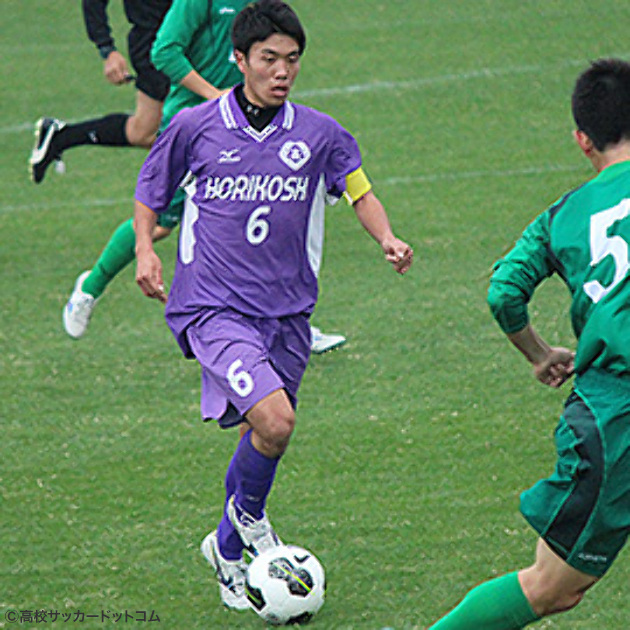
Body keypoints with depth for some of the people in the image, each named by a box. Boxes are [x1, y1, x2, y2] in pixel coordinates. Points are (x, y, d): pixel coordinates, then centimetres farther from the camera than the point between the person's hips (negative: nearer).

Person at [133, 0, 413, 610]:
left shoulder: (319, 134, 3)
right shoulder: (195, 127, -2)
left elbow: (359, 191, 13)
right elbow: (151, 190, 13)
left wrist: (386, 239, -6)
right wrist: (145, 249, -2)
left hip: (286, 312, 4)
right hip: (213, 307, -4)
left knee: (264, 432, 9)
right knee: (274, 421, -22)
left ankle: (229, 549, 33)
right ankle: (247, 510, 8)